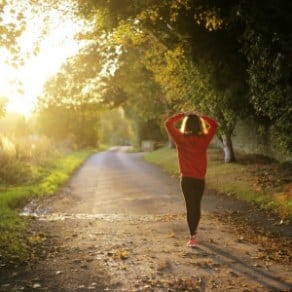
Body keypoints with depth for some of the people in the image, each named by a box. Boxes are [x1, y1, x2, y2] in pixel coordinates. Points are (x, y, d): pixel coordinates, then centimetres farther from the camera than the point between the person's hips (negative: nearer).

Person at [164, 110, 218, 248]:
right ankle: (193, 233, 34)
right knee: (197, 205, 17)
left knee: (190, 207, 1)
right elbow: (214, 125, 9)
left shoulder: (181, 139, -10)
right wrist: (201, 116, 7)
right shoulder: (204, 139, -7)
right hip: (200, 179, 2)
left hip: (186, 178, -2)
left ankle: (193, 237, -5)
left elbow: (168, 123, -1)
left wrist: (182, 115, 3)